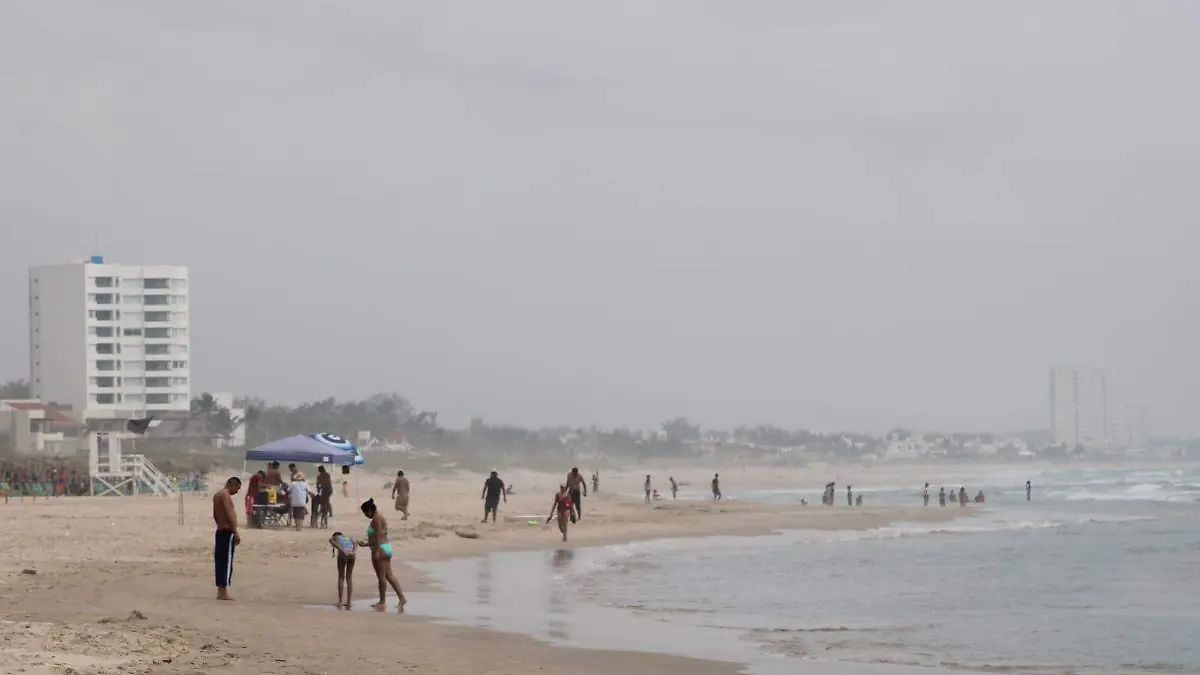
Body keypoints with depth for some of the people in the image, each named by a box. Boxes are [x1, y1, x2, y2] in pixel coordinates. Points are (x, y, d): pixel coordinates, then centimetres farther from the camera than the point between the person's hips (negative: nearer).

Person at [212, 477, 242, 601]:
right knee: (227, 561, -9)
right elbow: (229, 514, -20)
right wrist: (236, 533, -21)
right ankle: (224, 592, -11)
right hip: (227, 532, -10)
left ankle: (220, 591, 13)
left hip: (220, 531, 10)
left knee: (220, 561, 11)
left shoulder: (218, 495, 17)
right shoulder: (225, 495, -14)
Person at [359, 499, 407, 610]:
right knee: (389, 575, 9)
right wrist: (366, 544, 25)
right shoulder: (379, 517, 17)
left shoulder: (376, 519, -13)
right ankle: (402, 598, 5)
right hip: (387, 547, 10)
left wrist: (376, 552, -24)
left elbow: (378, 536, -21)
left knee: (381, 576, -2)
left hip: (380, 549, -10)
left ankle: (382, 602, 5)